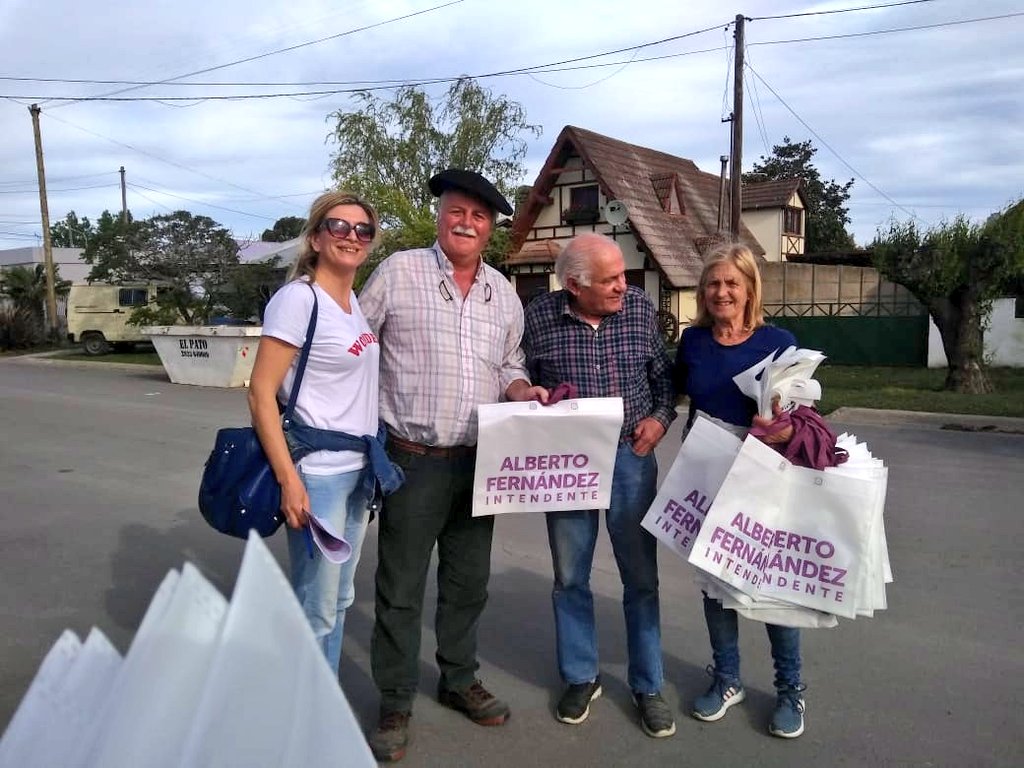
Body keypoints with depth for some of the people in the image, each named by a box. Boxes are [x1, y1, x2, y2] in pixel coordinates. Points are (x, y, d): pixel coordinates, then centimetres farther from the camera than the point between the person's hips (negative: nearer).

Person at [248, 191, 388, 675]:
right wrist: (289, 480, -21)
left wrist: (372, 462, 15)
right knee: (316, 611, 1)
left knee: (338, 600, 19)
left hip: (357, 470, 8)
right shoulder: (298, 297, -12)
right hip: (317, 472, -8)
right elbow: (261, 394, -16)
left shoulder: (354, 300, 11)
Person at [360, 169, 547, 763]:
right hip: (414, 461, -4)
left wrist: (526, 391, -4)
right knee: (402, 589, 6)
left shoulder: (504, 292, 10)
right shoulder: (398, 271, -4)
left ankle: (460, 680, 38)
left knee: (468, 582, 18)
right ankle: (396, 705, 24)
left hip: (479, 462, 5)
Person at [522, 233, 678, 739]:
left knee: (641, 577, 9)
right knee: (570, 578, 12)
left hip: (630, 457, 1)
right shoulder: (538, 317, -8)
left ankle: (648, 686, 26)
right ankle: (581, 678, 32)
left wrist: (660, 417, -8)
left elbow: (662, 373, 8)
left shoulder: (640, 307, -4)